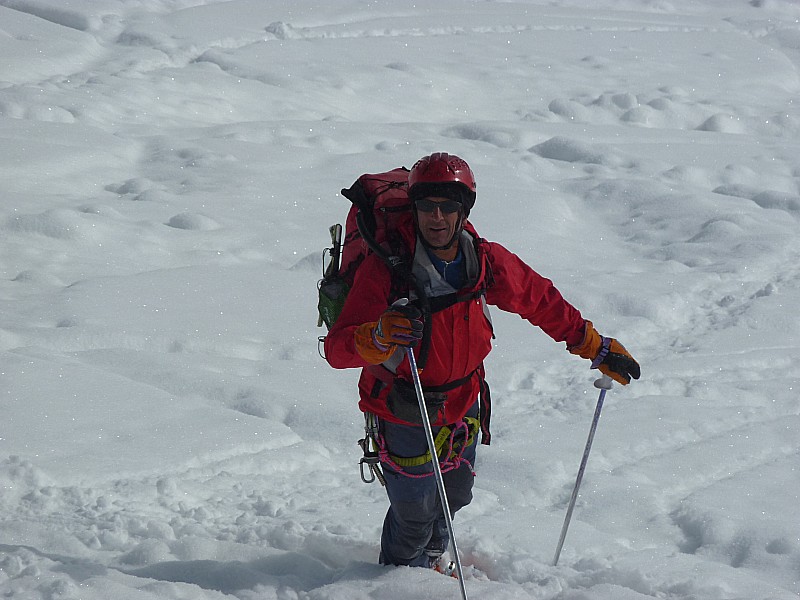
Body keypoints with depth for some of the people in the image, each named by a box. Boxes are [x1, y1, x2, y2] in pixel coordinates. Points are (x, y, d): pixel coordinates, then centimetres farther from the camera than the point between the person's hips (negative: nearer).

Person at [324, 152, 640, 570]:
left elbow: (541, 301, 4)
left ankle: (429, 563, 55)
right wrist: (378, 337, -54)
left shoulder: (485, 261, -14)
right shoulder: (386, 269, -28)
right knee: (416, 511, 4)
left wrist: (596, 347, 8)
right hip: (404, 414, -5)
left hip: (463, 405, 5)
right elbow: (337, 349, -33)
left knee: (453, 497, 24)